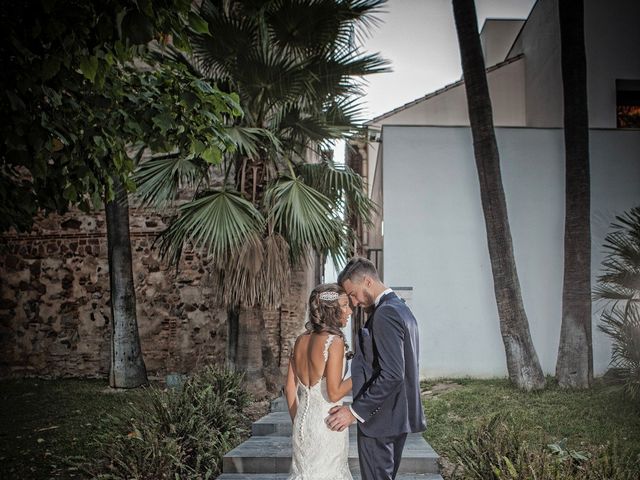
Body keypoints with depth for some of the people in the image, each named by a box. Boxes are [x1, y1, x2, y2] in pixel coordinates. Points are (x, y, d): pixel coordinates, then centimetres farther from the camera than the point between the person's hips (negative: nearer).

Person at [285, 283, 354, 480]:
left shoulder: (301, 341, 5)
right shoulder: (334, 341, -15)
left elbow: (289, 389, 9)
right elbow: (334, 393, -18)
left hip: (302, 424, 7)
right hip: (327, 424, -6)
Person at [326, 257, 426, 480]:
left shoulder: (385, 314, -18)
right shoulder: (402, 309, 13)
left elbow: (391, 375, -25)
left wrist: (355, 411, -22)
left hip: (380, 419, -10)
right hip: (399, 416, 10)